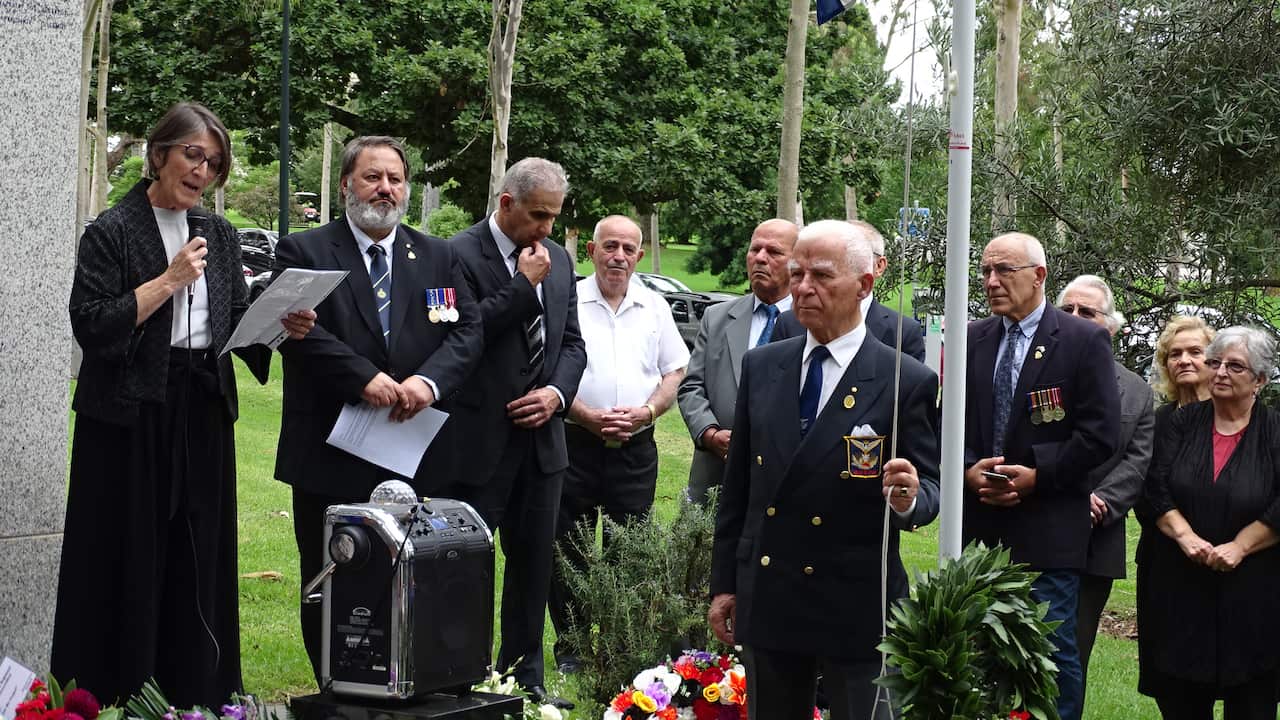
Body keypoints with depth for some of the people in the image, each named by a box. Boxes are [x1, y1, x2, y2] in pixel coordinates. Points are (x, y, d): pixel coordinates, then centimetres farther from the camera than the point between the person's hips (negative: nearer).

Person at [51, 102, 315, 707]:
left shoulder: (219, 235, 12)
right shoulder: (112, 231, -5)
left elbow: (237, 322, 13)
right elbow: (91, 325, -13)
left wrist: (281, 326, -7)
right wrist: (169, 280, -16)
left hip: (203, 414, 5)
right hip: (130, 415, -5)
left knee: (198, 561, 7)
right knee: (127, 561, -2)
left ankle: (194, 694, 14)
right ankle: (109, 697, 7)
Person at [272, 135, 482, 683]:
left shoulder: (439, 257, 12)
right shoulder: (303, 253, 1)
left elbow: (468, 329, 3)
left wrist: (429, 380, -15)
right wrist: (364, 377, -21)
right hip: (331, 457, -2)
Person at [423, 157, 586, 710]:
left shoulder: (558, 260, 11)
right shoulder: (462, 255, -11)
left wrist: (556, 392, -3)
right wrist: (525, 285, -18)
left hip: (541, 434, 7)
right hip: (478, 441, -7)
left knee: (534, 563, 13)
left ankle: (524, 680, 24)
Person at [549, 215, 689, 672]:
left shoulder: (654, 307, 10)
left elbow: (675, 372, 11)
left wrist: (646, 411, -7)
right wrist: (587, 416, -14)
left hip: (636, 448, 2)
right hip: (574, 444, -2)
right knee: (569, 550, 3)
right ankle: (569, 648, 13)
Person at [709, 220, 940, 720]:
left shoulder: (907, 382, -7)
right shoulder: (761, 366, 6)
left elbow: (929, 491, -4)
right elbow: (737, 485, 10)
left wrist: (908, 498, -28)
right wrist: (724, 583, 10)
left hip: (856, 608, -4)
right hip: (765, 601, 4)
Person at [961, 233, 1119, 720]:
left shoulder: (1085, 341, -4)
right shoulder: (972, 340, 10)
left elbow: (1100, 433, -7)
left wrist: (1039, 476, -12)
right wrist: (968, 469, -5)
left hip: (1047, 528, -5)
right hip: (980, 523, 5)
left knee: (1053, 648, -3)